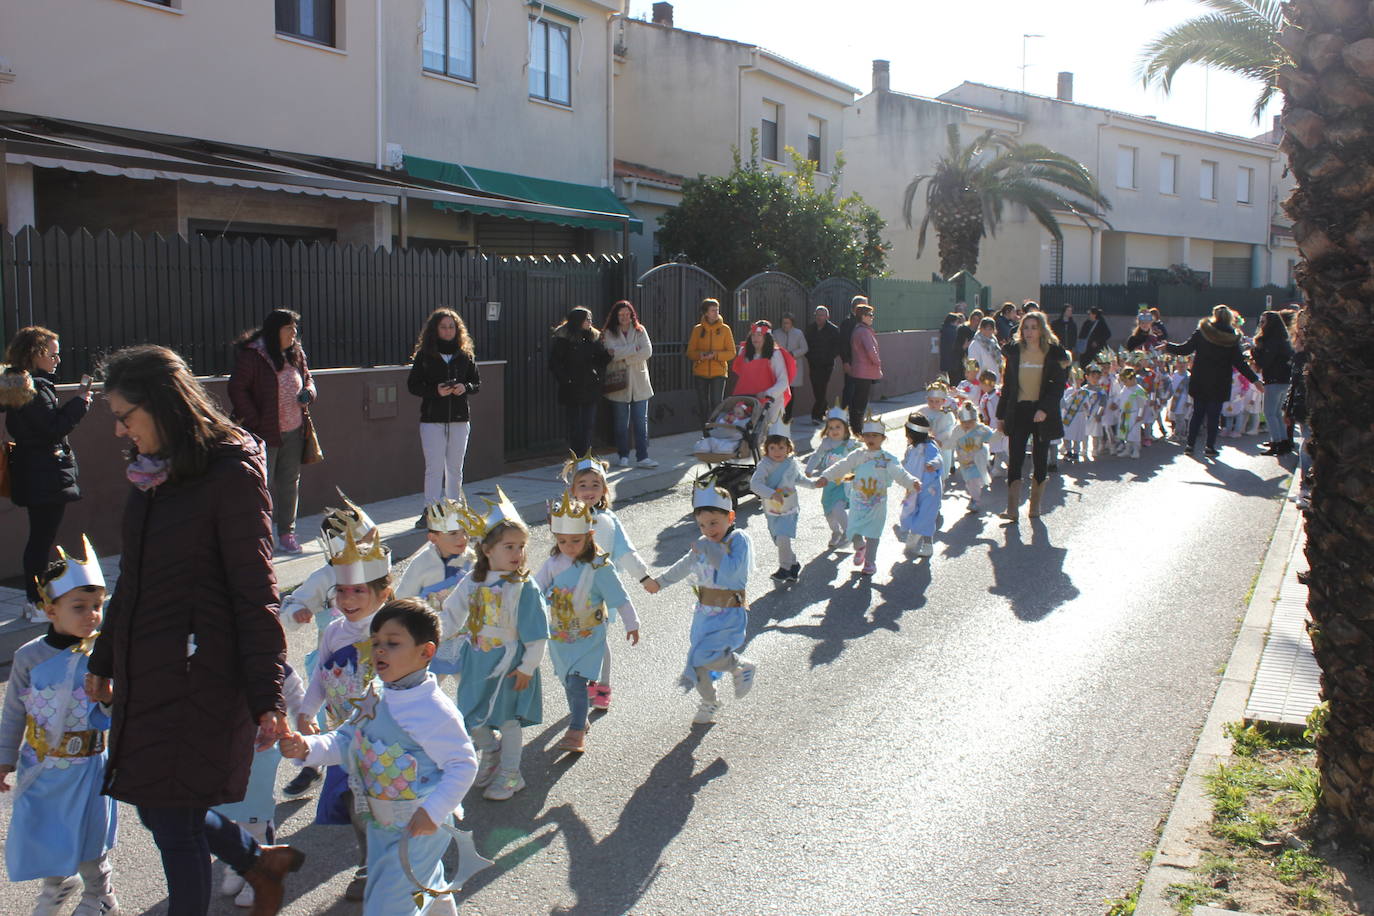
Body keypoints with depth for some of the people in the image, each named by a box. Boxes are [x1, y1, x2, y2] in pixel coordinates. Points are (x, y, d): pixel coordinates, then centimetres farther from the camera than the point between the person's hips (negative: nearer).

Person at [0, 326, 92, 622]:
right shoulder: (36, 389, -19)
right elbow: (55, 427, -21)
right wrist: (79, 402, -10)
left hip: (30, 474, 10)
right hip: (47, 476, -10)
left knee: (38, 537, 17)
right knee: (42, 539, -3)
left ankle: (33, 599, 26)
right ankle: (37, 605, 4)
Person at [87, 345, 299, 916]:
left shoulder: (232, 475, -15)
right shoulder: (151, 473, 9)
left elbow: (254, 594, -16)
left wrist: (267, 697, -17)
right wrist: (104, 660, 25)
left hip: (198, 675, -8)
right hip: (143, 673, 8)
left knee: (174, 822, 2)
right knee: (158, 806, 16)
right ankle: (262, 864, 38)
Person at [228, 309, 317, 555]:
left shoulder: (296, 354, 8)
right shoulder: (252, 356, -12)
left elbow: (307, 378, 22)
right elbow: (237, 389, -13)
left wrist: (308, 393, -2)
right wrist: (254, 421, -16)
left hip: (293, 432, 6)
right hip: (265, 433, -6)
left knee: (289, 482, 12)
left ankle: (287, 533, 22)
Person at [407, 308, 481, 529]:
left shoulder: (466, 354, 7)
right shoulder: (424, 355, 0)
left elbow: (477, 382, 11)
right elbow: (412, 385, -1)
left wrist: (465, 387, -11)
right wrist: (435, 391, -17)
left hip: (460, 419, 2)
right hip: (432, 419, -2)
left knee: (455, 467, 8)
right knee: (434, 467, -4)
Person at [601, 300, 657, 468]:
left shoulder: (640, 331, 7)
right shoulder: (609, 333, 2)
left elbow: (648, 351, -6)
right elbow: (613, 353, -14)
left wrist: (623, 355, -11)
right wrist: (634, 348, -9)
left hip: (639, 384, 1)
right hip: (619, 384, -1)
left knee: (641, 422, -1)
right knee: (621, 423, 6)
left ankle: (642, 457, 0)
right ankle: (622, 455, 18)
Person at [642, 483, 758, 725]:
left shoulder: (739, 540, -12)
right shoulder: (704, 544, 7)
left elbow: (732, 570, -28)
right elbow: (683, 567, 23)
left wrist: (710, 550, -23)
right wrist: (659, 581, 28)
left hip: (729, 613, -7)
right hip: (705, 611, 7)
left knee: (704, 656, -20)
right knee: (696, 659, 11)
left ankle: (743, 668, 7)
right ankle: (709, 703, 35)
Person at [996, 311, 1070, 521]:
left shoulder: (1053, 353, -1)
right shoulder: (1014, 352, 6)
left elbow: (1058, 386, -4)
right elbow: (1007, 385, 10)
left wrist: (1045, 409, -17)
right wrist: (1001, 415, 8)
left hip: (1042, 413, -1)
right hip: (1018, 411, 1)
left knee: (1040, 460, 8)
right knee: (1015, 460, -7)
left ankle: (1035, 505, 21)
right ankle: (1012, 508, -8)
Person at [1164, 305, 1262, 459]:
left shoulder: (1202, 331, -4)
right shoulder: (1232, 338, -5)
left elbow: (1185, 349, -3)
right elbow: (1239, 362, -6)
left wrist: (1167, 346, 14)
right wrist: (1254, 379, 0)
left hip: (1199, 381, 1)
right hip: (1219, 383, -1)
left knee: (1197, 413, 11)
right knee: (1214, 415, 6)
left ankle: (1190, 445, 12)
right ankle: (1210, 447, 7)